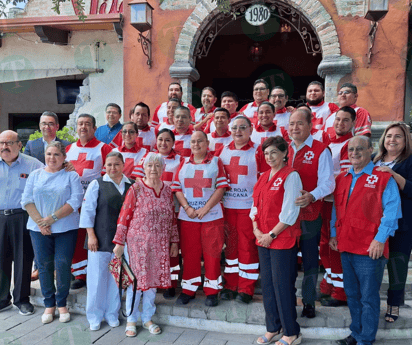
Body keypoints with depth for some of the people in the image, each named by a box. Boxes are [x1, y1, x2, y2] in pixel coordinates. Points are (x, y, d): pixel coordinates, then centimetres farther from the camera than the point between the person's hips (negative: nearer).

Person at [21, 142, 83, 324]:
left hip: (65, 229, -2)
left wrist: (52, 218, -14)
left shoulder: (71, 176, 1)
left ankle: (62, 304, 16)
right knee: (44, 266, 7)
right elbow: (27, 200, 3)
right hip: (39, 229, 3)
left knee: (63, 265, -1)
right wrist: (40, 222, -10)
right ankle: (49, 304, 21)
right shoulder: (35, 175, 10)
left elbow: (75, 201, -10)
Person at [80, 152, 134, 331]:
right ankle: (94, 317, 22)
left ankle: (112, 314, 27)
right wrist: (91, 235, -8)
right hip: (100, 240, -2)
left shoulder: (131, 186, 6)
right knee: (97, 277, 5)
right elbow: (87, 210, -2)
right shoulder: (97, 184, 0)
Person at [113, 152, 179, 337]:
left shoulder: (167, 191, 5)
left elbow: (172, 219, 10)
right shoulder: (136, 189, -7)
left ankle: (147, 319, 30)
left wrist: (174, 242, 10)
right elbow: (124, 216, -8)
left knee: (153, 281, 12)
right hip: (137, 243, -4)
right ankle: (131, 320, 25)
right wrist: (119, 242, -9)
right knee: (136, 281, 6)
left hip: (159, 246, 4)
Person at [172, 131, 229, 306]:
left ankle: (212, 290, 15)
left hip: (212, 216, -2)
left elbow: (221, 187, -4)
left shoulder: (216, 162, 5)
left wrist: (206, 208, -13)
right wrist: (187, 207, -9)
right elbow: (177, 188, 5)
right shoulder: (184, 163, 11)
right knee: (189, 253, 8)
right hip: (187, 216, 2)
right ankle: (188, 289, 21)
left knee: (212, 253, 3)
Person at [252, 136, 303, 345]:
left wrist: (271, 234, -14)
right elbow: (256, 205, 14)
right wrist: (256, 229, 0)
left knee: (282, 284, 1)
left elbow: (290, 213, -16)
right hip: (263, 239, 7)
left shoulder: (290, 176, -10)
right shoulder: (264, 177, 12)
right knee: (267, 283, 13)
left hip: (283, 239, -7)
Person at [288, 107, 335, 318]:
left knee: (310, 261, 8)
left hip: (309, 215, -4)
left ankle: (309, 302, 25)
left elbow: (327, 182, -12)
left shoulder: (320, 151, -5)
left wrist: (311, 196, -30)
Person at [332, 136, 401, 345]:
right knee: (352, 295, 18)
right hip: (345, 247, 6)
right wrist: (333, 234, 11)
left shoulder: (383, 178, -6)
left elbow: (391, 212, -10)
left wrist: (380, 240, -16)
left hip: (370, 249, -6)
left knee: (368, 297, 4)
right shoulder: (342, 179, 13)